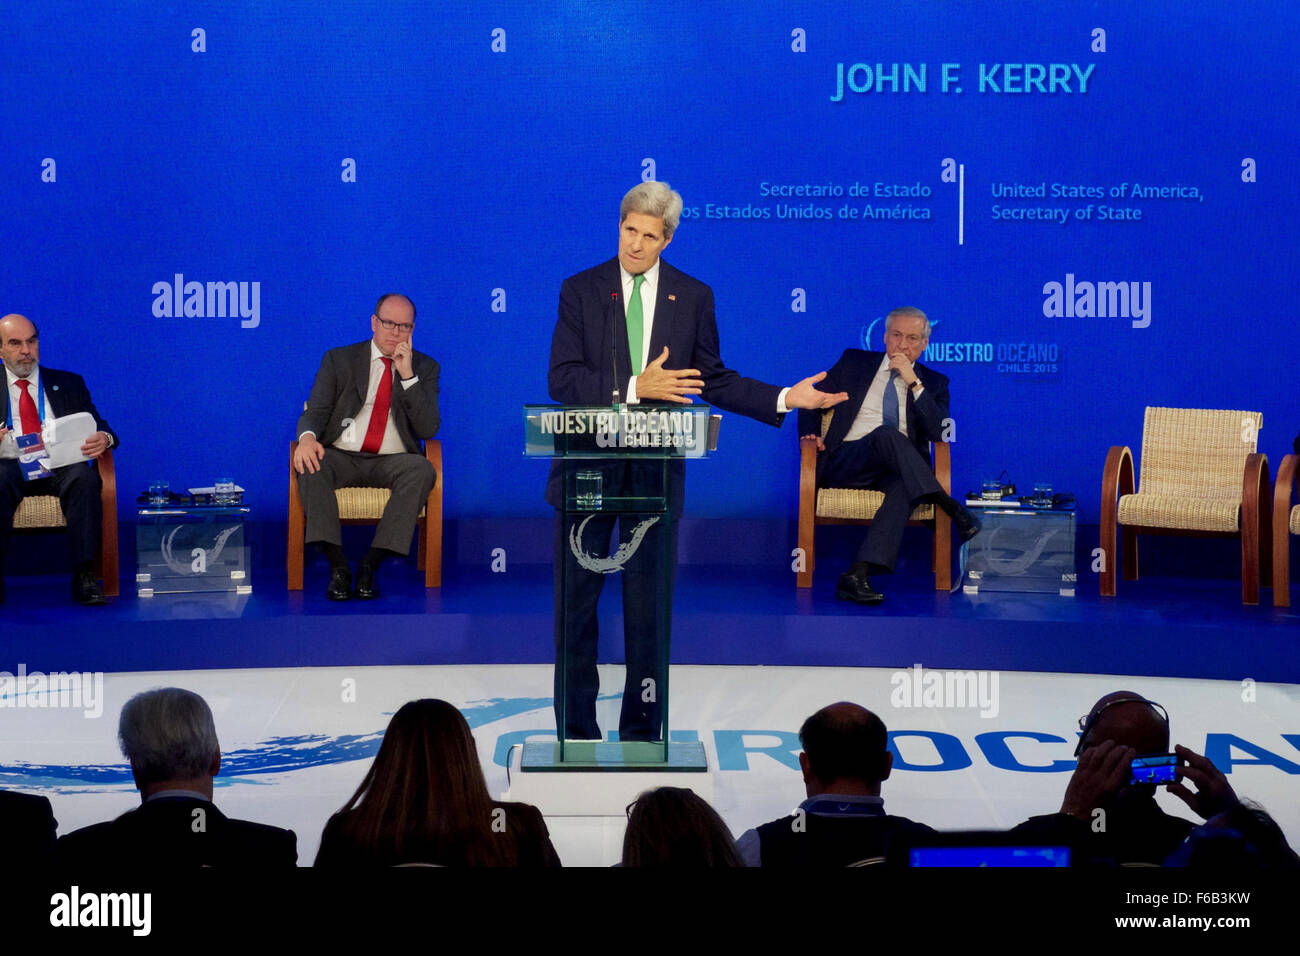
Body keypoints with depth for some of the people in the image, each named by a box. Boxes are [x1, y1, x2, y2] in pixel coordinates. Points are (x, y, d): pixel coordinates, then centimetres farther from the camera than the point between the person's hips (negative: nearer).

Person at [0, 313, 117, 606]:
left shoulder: (69, 384, 22)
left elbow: (99, 428, 15)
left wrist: (104, 438, -12)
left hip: (60, 466, 1)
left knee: (85, 477, -34)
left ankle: (84, 577, -35)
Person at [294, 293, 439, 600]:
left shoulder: (424, 368, 10)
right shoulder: (339, 360, 11)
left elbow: (429, 428, -1)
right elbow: (315, 412, 2)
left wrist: (408, 375, -12)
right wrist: (308, 437, -23)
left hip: (392, 462, 0)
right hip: (341, 457, 0)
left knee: (422, 470, -33)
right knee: (310, 466, -32)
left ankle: (372, 563, -31)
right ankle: (338, 564, -33)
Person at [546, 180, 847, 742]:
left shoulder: (693, 297, 5)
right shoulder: (580, 290, 0)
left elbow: (713, 380, 10)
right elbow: (561, 380, -9)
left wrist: (786, 399, 0)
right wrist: (635, 388, -21)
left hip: (654, 472, 1)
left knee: (649, 602, 6)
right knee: (576, 601, 5)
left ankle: (642, 731, 17)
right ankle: (575, 731, 17)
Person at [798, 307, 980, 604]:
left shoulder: (933, 383, 16)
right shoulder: (854, 362, 17)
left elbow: (939, 433, -1)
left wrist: (913, 382, -8)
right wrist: (810, 434, -2)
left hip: (896, 471, 1)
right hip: (845, 464, -1)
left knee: (903, 487, -38)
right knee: (886, 433, -34)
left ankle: (857, 575, -48)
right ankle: (951, 508, -35)